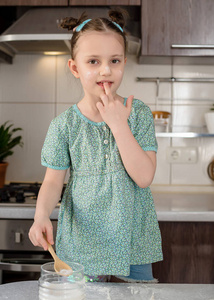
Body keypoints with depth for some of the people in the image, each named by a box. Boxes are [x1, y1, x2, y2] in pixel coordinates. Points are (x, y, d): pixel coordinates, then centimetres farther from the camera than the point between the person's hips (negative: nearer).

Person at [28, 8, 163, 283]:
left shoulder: (138, 113, -6)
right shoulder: (64, 125, -6)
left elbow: (144, 177, -15)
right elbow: (53, 181, -2)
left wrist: (118, 124, -19)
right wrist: (41, 216, -21)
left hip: (132, 243, 1)